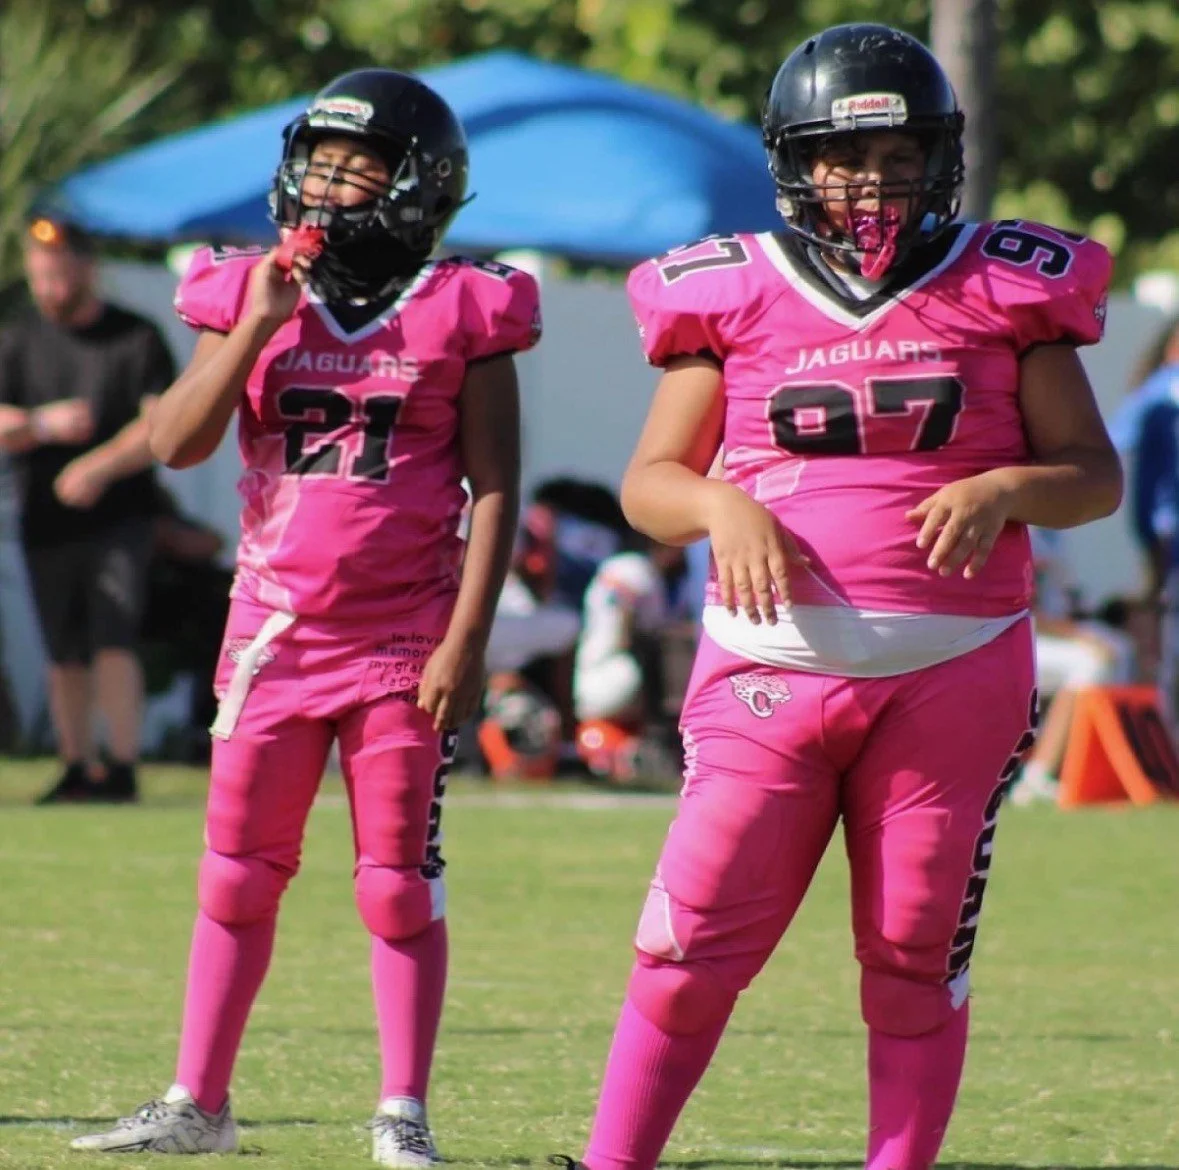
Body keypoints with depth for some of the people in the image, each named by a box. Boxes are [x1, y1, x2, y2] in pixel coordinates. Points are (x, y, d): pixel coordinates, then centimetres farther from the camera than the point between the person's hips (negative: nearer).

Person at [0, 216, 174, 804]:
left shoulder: (136, 338, 0)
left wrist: (101, 467, -20)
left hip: (119, 519, -3)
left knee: (113, 643, -14)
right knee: (65, 659, 7)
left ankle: (122, 769, -15)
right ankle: (76, 771, 15)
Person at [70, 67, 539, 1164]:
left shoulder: (462, 312, -3)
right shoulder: (251, 293, 4)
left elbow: (493, 488, -4)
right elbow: (177, 443, -5)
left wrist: (466, 639, -10)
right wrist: (258, 327, -14)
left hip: (405, 645, -3)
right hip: (276, 637, 3)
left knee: (398, 883, 1)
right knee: (238, 874, 8)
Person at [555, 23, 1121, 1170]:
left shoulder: (1005, 290, 6)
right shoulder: (732, 294, 6)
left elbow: (1093, 472, 7)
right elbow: (648, 481, 8)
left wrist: (1004, 490, -14)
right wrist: (721, 504, -13)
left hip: (951, 673, 0)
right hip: (775, 663, 0)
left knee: (916, 955, 4)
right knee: (695, 940, -6)